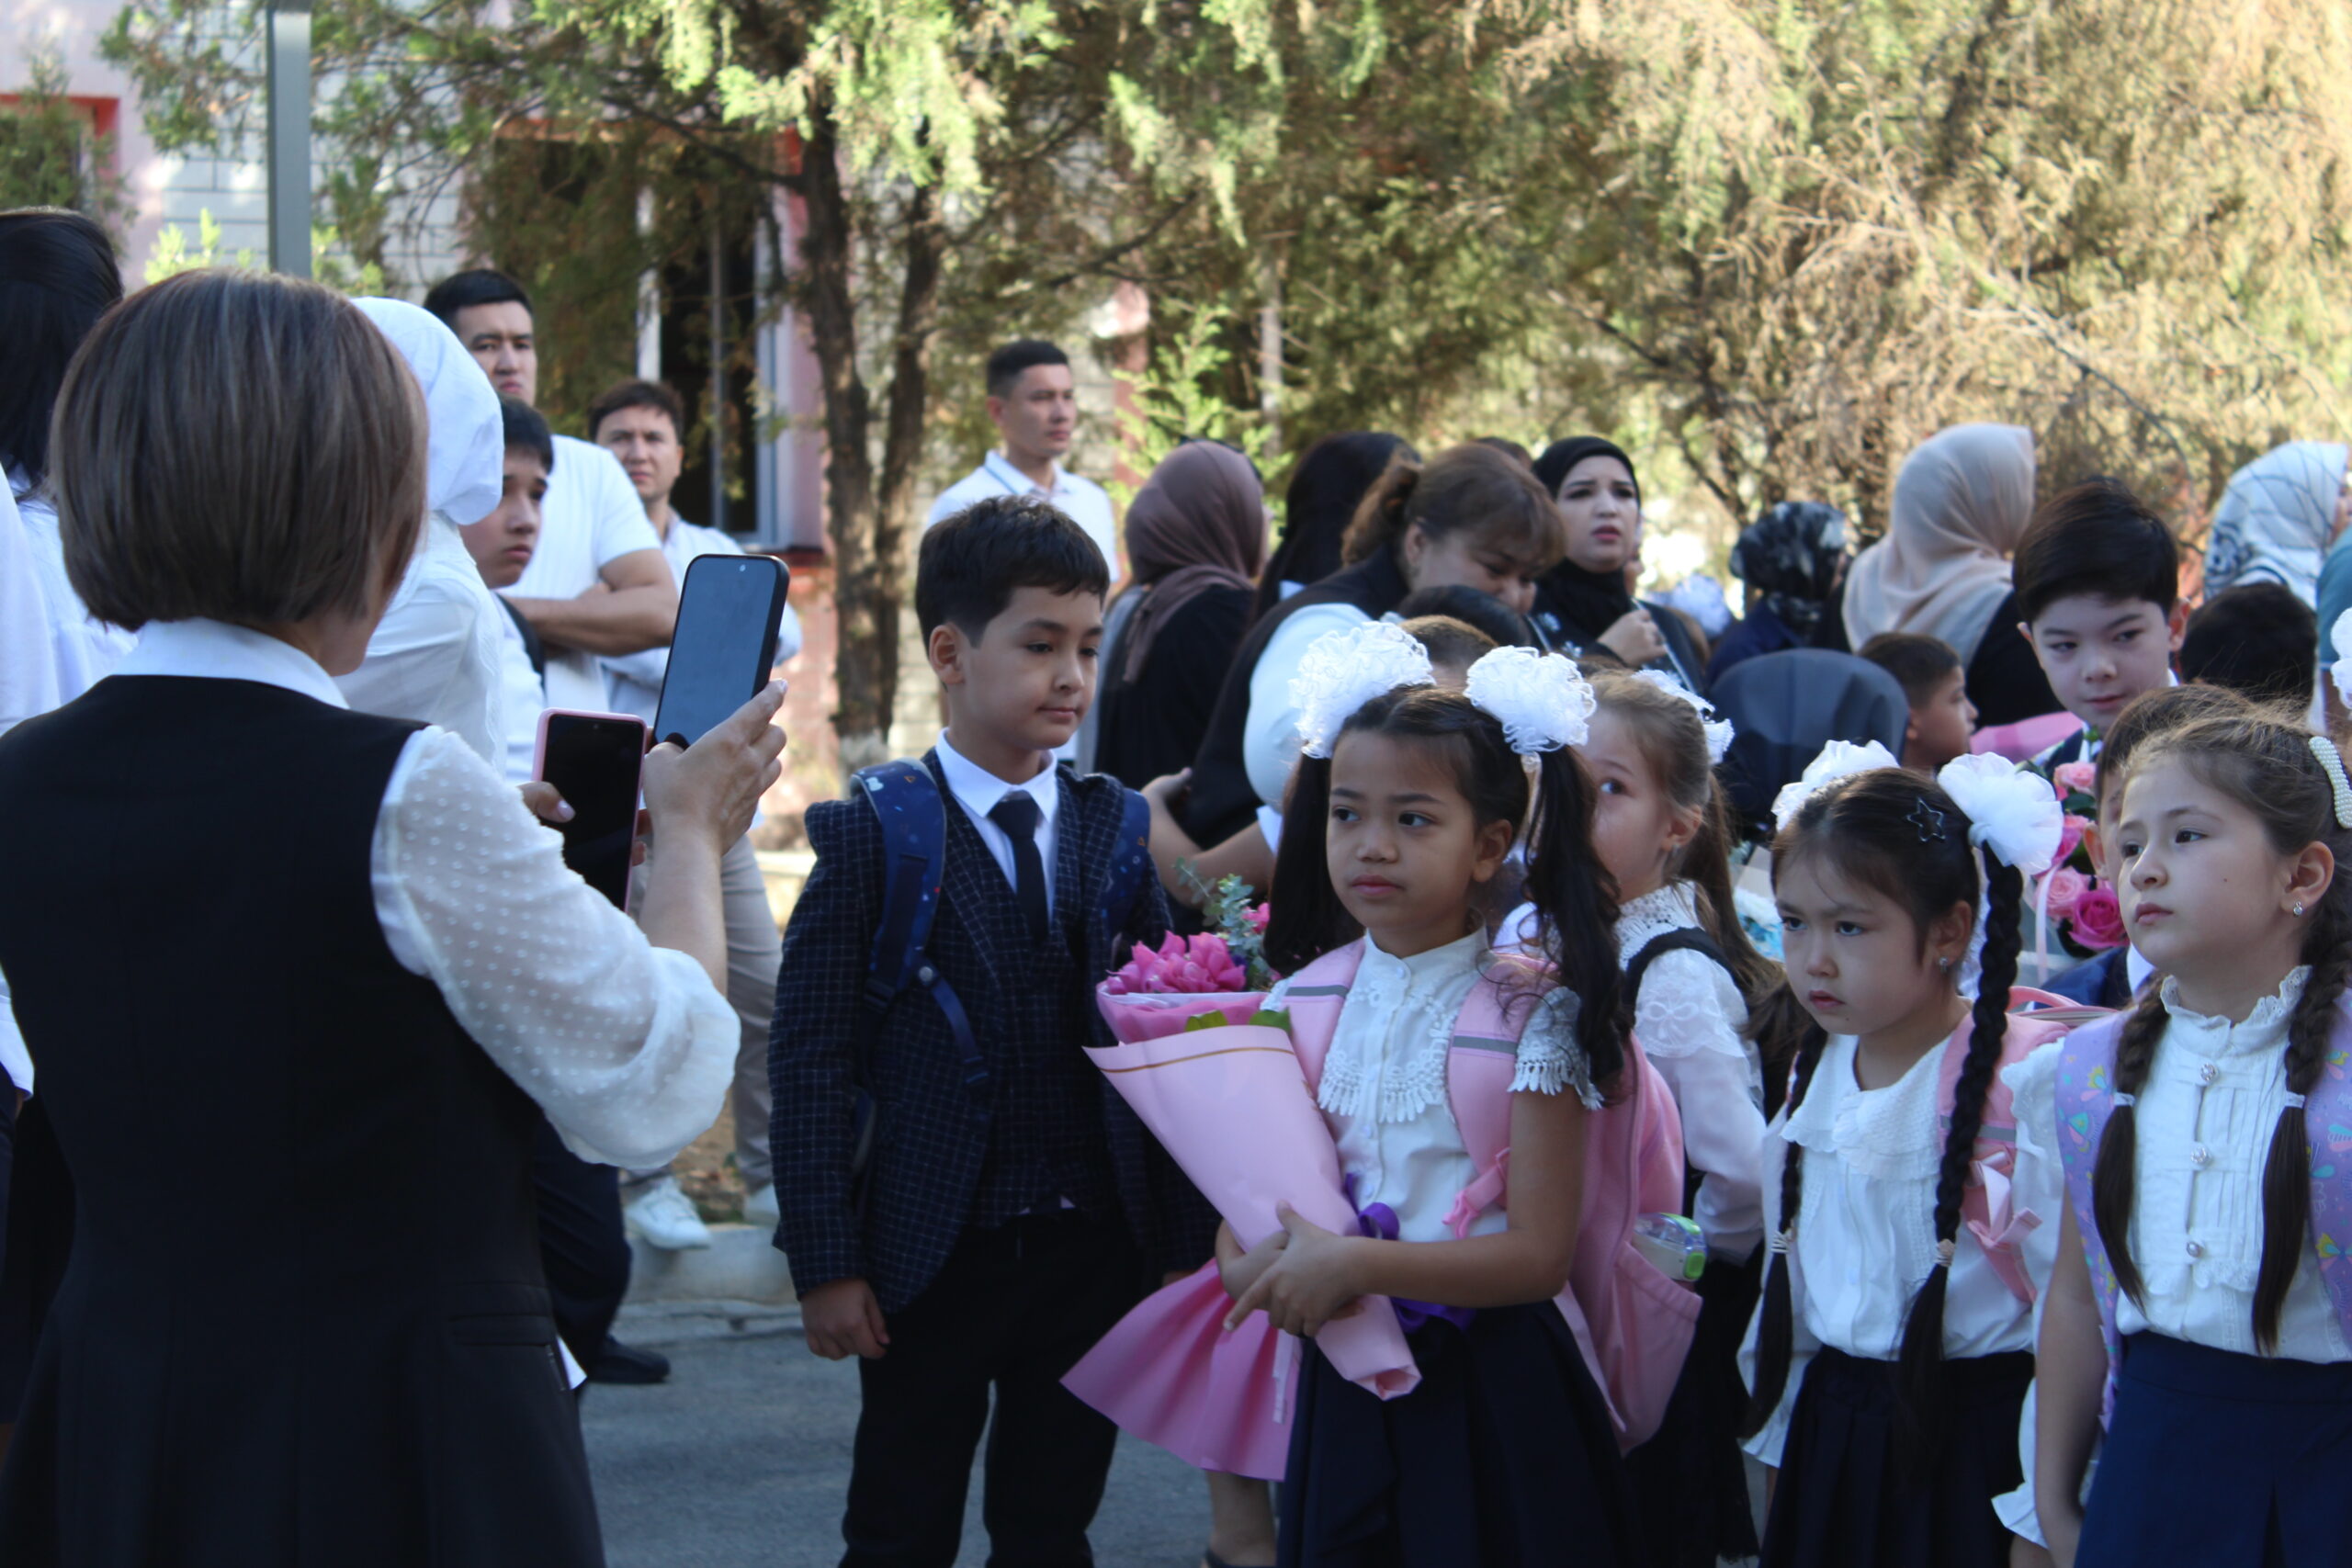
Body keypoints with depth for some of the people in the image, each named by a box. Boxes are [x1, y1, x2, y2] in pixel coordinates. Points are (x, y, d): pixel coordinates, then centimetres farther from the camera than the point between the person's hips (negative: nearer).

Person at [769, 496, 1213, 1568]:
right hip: (931, 1260, -3)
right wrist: (825, 1263, -12)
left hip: (1092, 1249, 4)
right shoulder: (873, 836, -7)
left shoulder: (1118, 828, 6)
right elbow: (809, 1059, -8)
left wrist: (1185, 1238, 3)